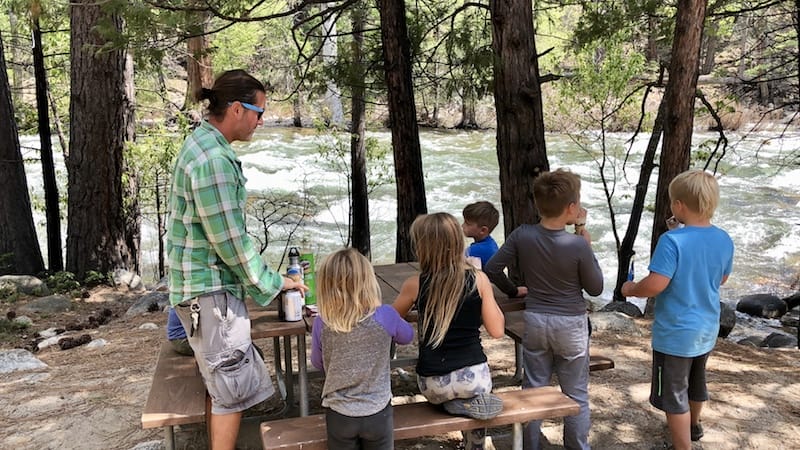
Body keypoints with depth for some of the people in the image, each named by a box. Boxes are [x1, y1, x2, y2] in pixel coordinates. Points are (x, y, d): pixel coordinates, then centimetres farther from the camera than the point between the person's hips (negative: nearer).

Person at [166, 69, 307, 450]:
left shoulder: (202, 143, 10)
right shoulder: (213, 160, -23)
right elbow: (230, 241, -21)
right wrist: (271, 284, -8)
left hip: (204, 283, 10)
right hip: (209, 289, -10)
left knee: (223, 386, 19)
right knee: (232, 389, 2)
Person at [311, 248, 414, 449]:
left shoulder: (322, 324, -16)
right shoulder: (385, 316, -19)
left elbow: (318, 363, 2)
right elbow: (407, 336, 4)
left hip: (339, 415, 1)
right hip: (377, 412, 0)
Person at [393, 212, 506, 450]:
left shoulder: (414, 284, -9)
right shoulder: (478, 279, -9)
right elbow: (497, 331, -4)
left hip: (432, 384, -1)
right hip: (474, 376, 1)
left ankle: (458, 404, 5)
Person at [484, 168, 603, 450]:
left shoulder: (522, 236, -12)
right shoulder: (579, 245, -20)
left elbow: (491, 269, -6)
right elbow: (595, 288, -6)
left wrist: (512, 290, 11)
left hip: (534, 321, 3)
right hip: (571, 324, -3)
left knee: (533, 390, 15)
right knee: (576, 395, 13)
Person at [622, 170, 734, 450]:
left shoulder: (672, 241, -25)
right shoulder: (724, 240, -4)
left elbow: (655, 284, -29)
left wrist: (630, 289, -9)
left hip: (676, 334, -7)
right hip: (707, 330, 8)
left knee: (674, 395, 8)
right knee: (696, 383, 29)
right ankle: (693, 425, 52)